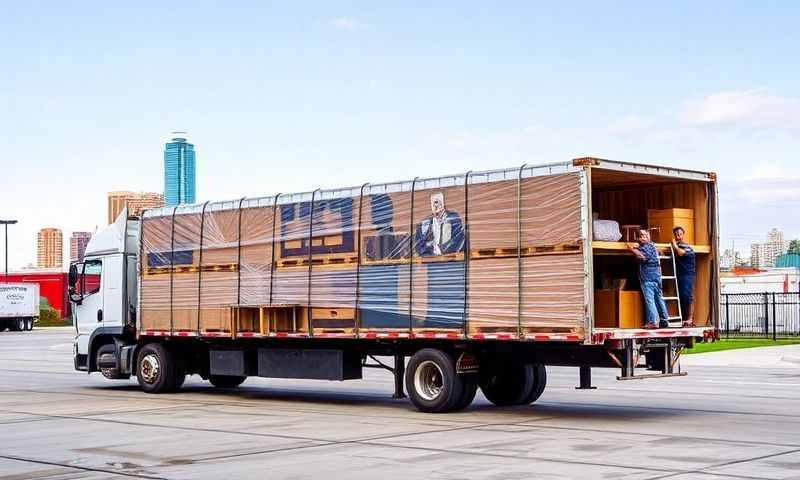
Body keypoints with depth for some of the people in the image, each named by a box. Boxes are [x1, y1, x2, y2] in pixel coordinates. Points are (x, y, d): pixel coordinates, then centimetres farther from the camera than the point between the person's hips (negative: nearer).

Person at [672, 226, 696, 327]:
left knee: (688, 297, -10)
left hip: (687, 274, -7)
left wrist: (675, 245, -6)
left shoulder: (687, 247, -3)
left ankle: (690, 319, -12)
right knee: (681, 298, 5)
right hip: (678, 275, 7)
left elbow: (681, 253, -20)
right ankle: (684, 319, 9)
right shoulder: (675, 247, 18)